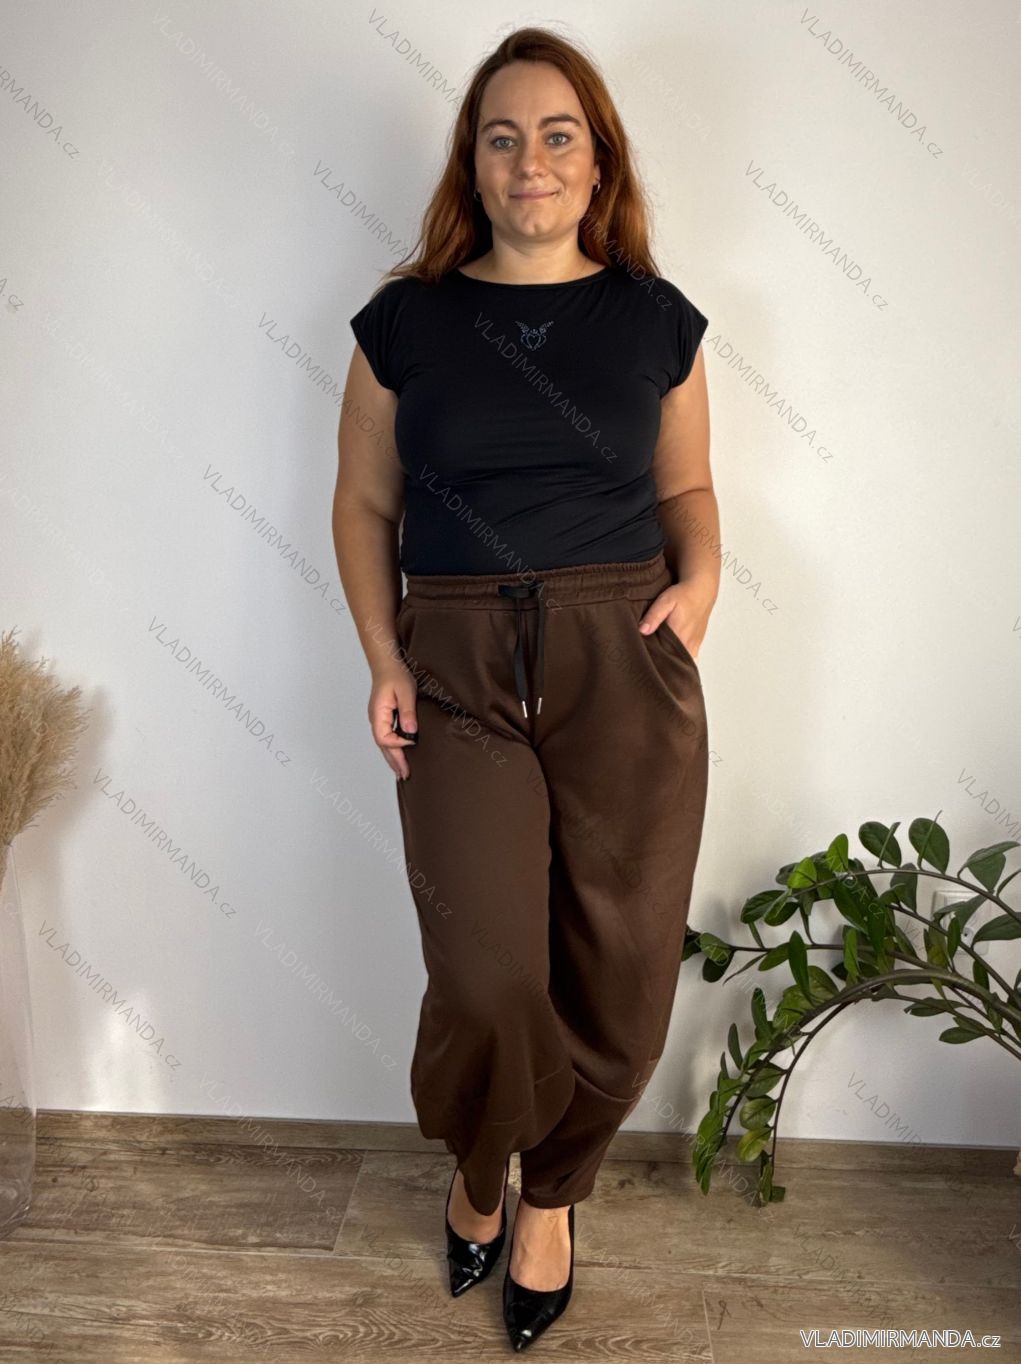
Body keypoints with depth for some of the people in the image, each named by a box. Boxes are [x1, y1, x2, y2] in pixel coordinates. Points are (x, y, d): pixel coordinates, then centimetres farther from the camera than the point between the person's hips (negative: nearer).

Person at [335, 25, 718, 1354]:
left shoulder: (656, 320, 9)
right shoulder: (406, 320, 7)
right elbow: (365, 505, 10)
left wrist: (699, 574, -2)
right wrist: (384, 658, -2)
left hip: (627, 666, 2)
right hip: (460, 677, -1)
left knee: (619, 972, 3)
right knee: (486, 980, -10)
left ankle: (550, 1193, 35)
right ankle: (477, 1170, 27)